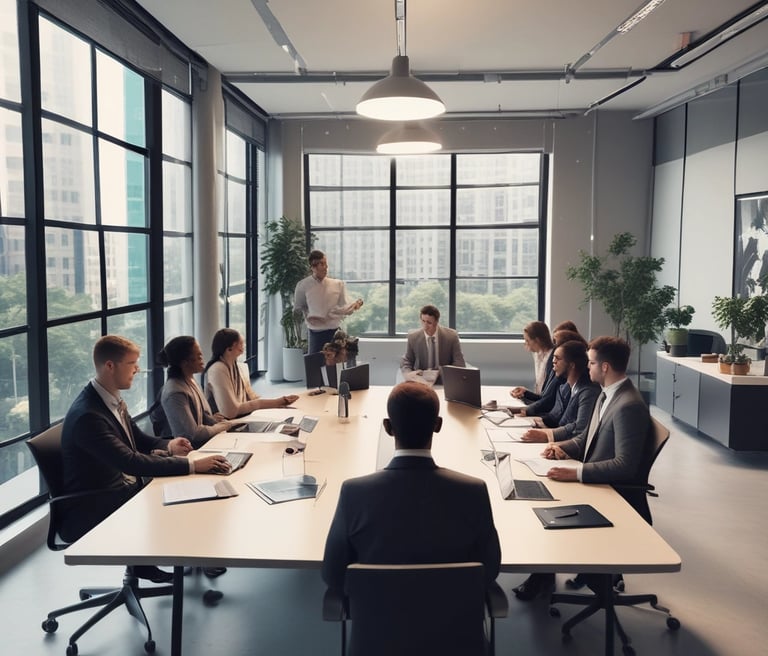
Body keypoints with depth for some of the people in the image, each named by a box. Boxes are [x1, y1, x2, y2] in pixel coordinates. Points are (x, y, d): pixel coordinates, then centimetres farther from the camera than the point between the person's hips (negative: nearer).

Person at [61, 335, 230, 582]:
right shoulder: (87, 415, -27)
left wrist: (168, 446, -7)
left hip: (121, 490, 9)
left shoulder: (112, 398, 3)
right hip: (91, 512, -9)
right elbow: (132, 462, -33)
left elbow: (138, 439, 14)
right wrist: (192, 465, -33)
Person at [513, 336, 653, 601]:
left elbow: (625, 465, -29)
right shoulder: (607, 395, 6)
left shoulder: (629, 407, -24)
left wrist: (575, 473, -33)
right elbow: (587, 437, 17)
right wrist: (562, 447, -3)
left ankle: (545, 576, 7)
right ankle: (543, 571, 8)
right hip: (597, 483, 9)